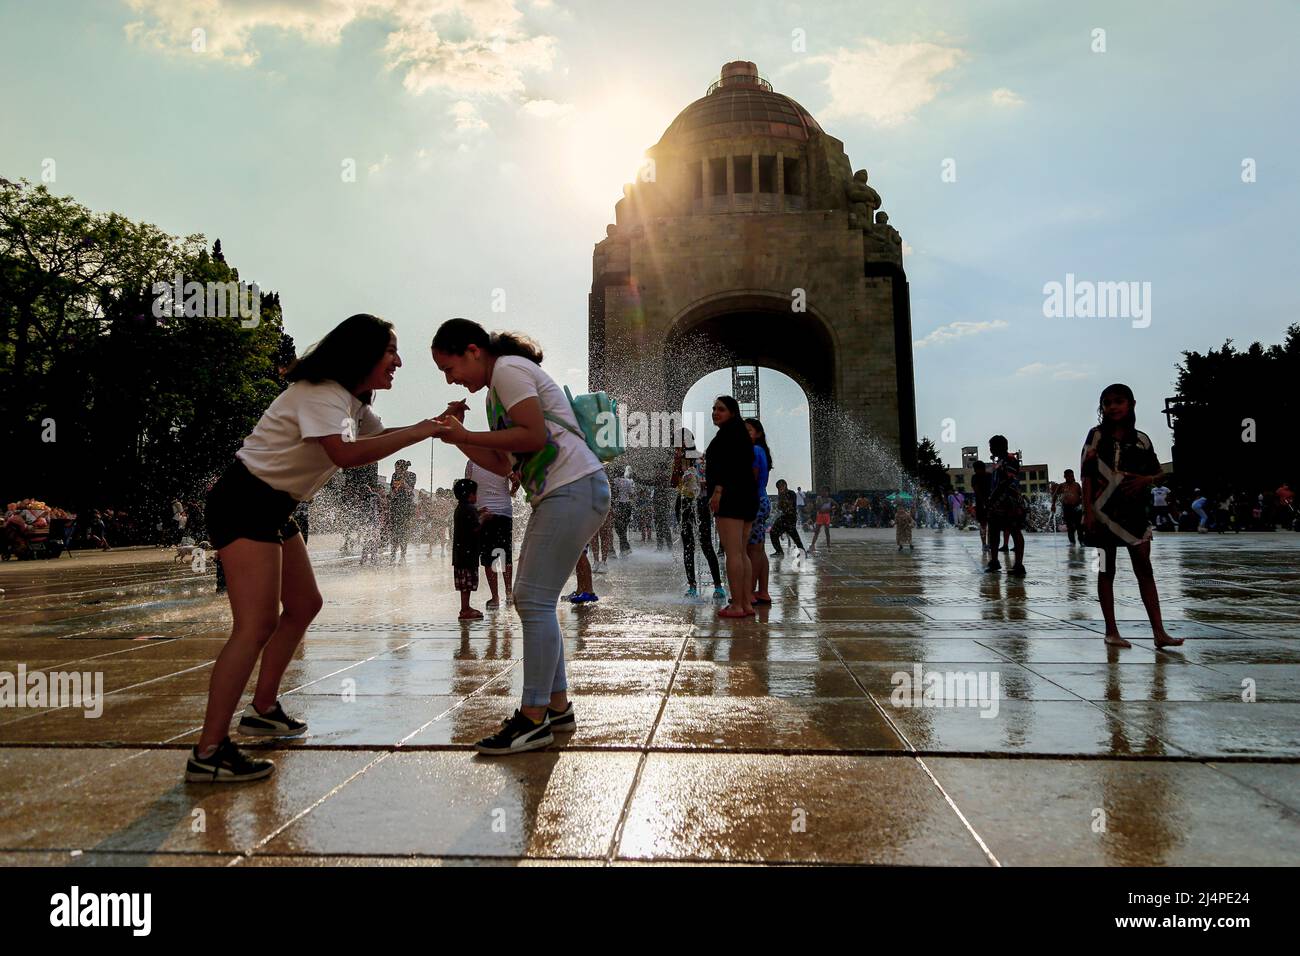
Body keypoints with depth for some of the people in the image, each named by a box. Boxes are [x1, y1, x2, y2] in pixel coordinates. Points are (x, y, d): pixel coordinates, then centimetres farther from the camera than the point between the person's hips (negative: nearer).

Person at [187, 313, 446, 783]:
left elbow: (381, 436, 21)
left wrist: (433, 425, 4)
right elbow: (345, 454, -35)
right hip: (243, 502, -11)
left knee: (303, 605, 17)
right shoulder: (321, 393, -19)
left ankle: (262, 709, 29)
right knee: (257, 625, -17)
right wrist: (419, 432, -30)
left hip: (274, 510, 11)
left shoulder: (352, 400, 11)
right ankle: (208, 753, -14)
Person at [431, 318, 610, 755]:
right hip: (558, 494, 11)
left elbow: (535, 436, -18)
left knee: (535, 601, -11)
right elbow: (504, 464, 19)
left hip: (575, 489, -11)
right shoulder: (498, 386, 23)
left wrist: (467, 435, -12)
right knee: (531, 599, 11)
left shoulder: (508, 368, -6)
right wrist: (458, 436, 8)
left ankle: (534, 718, -5)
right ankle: (557, 706, 18)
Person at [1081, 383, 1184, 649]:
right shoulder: (1097, 436, 0)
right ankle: (1111, 631, 11)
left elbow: (1158, 473, 15)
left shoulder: (1141, 440, 7)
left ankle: (1159, 632, -1)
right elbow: (1087, 476, -4)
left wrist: (1145, 480, -8)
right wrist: (1088, 512, -10)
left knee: (1145, 569, 0)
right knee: (1106, 570, 5)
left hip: (1134, 510, 2)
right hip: (1104, 510, -2)